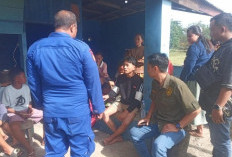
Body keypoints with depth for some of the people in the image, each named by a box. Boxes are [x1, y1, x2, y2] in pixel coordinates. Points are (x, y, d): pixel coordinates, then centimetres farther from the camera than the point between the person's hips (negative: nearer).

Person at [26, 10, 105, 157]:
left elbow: (33, 83, 10)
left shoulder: (35, 48, 1)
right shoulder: (81, 48, -12)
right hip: (78, 112, -3)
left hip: (51, 112, 4)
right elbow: (93, 81, -8)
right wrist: (98, 107, 4)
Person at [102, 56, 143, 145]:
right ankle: (118, 136, 0)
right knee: (104, 114, -12)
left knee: (125, 123, -26)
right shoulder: (120, 78, 1)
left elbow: (137, 100, -17)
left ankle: (112, 137, 4)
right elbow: (114, 91, 4)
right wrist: (107, 96, -19)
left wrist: (126, 112, -23)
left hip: (133, 105, -5)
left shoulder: (139, 80, -15)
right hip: (121, 102, 5)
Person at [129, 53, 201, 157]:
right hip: (158, 124, 7)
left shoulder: (177, 85, -24)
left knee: (158, 145, -32)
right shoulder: (155, 83, 0)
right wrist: (148, 117, 5)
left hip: (176, 128, -7)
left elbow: (196, 110, -21)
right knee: (134, 132, -3)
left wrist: (177, 126, -19)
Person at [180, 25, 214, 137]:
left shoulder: (194, 47, -14)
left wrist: (182, 80, -9)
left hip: (195, 80, -9)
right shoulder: (209, 46, 15)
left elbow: (188, 67, -16)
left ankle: (199, 130, 12)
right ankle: (200, 128, 29)